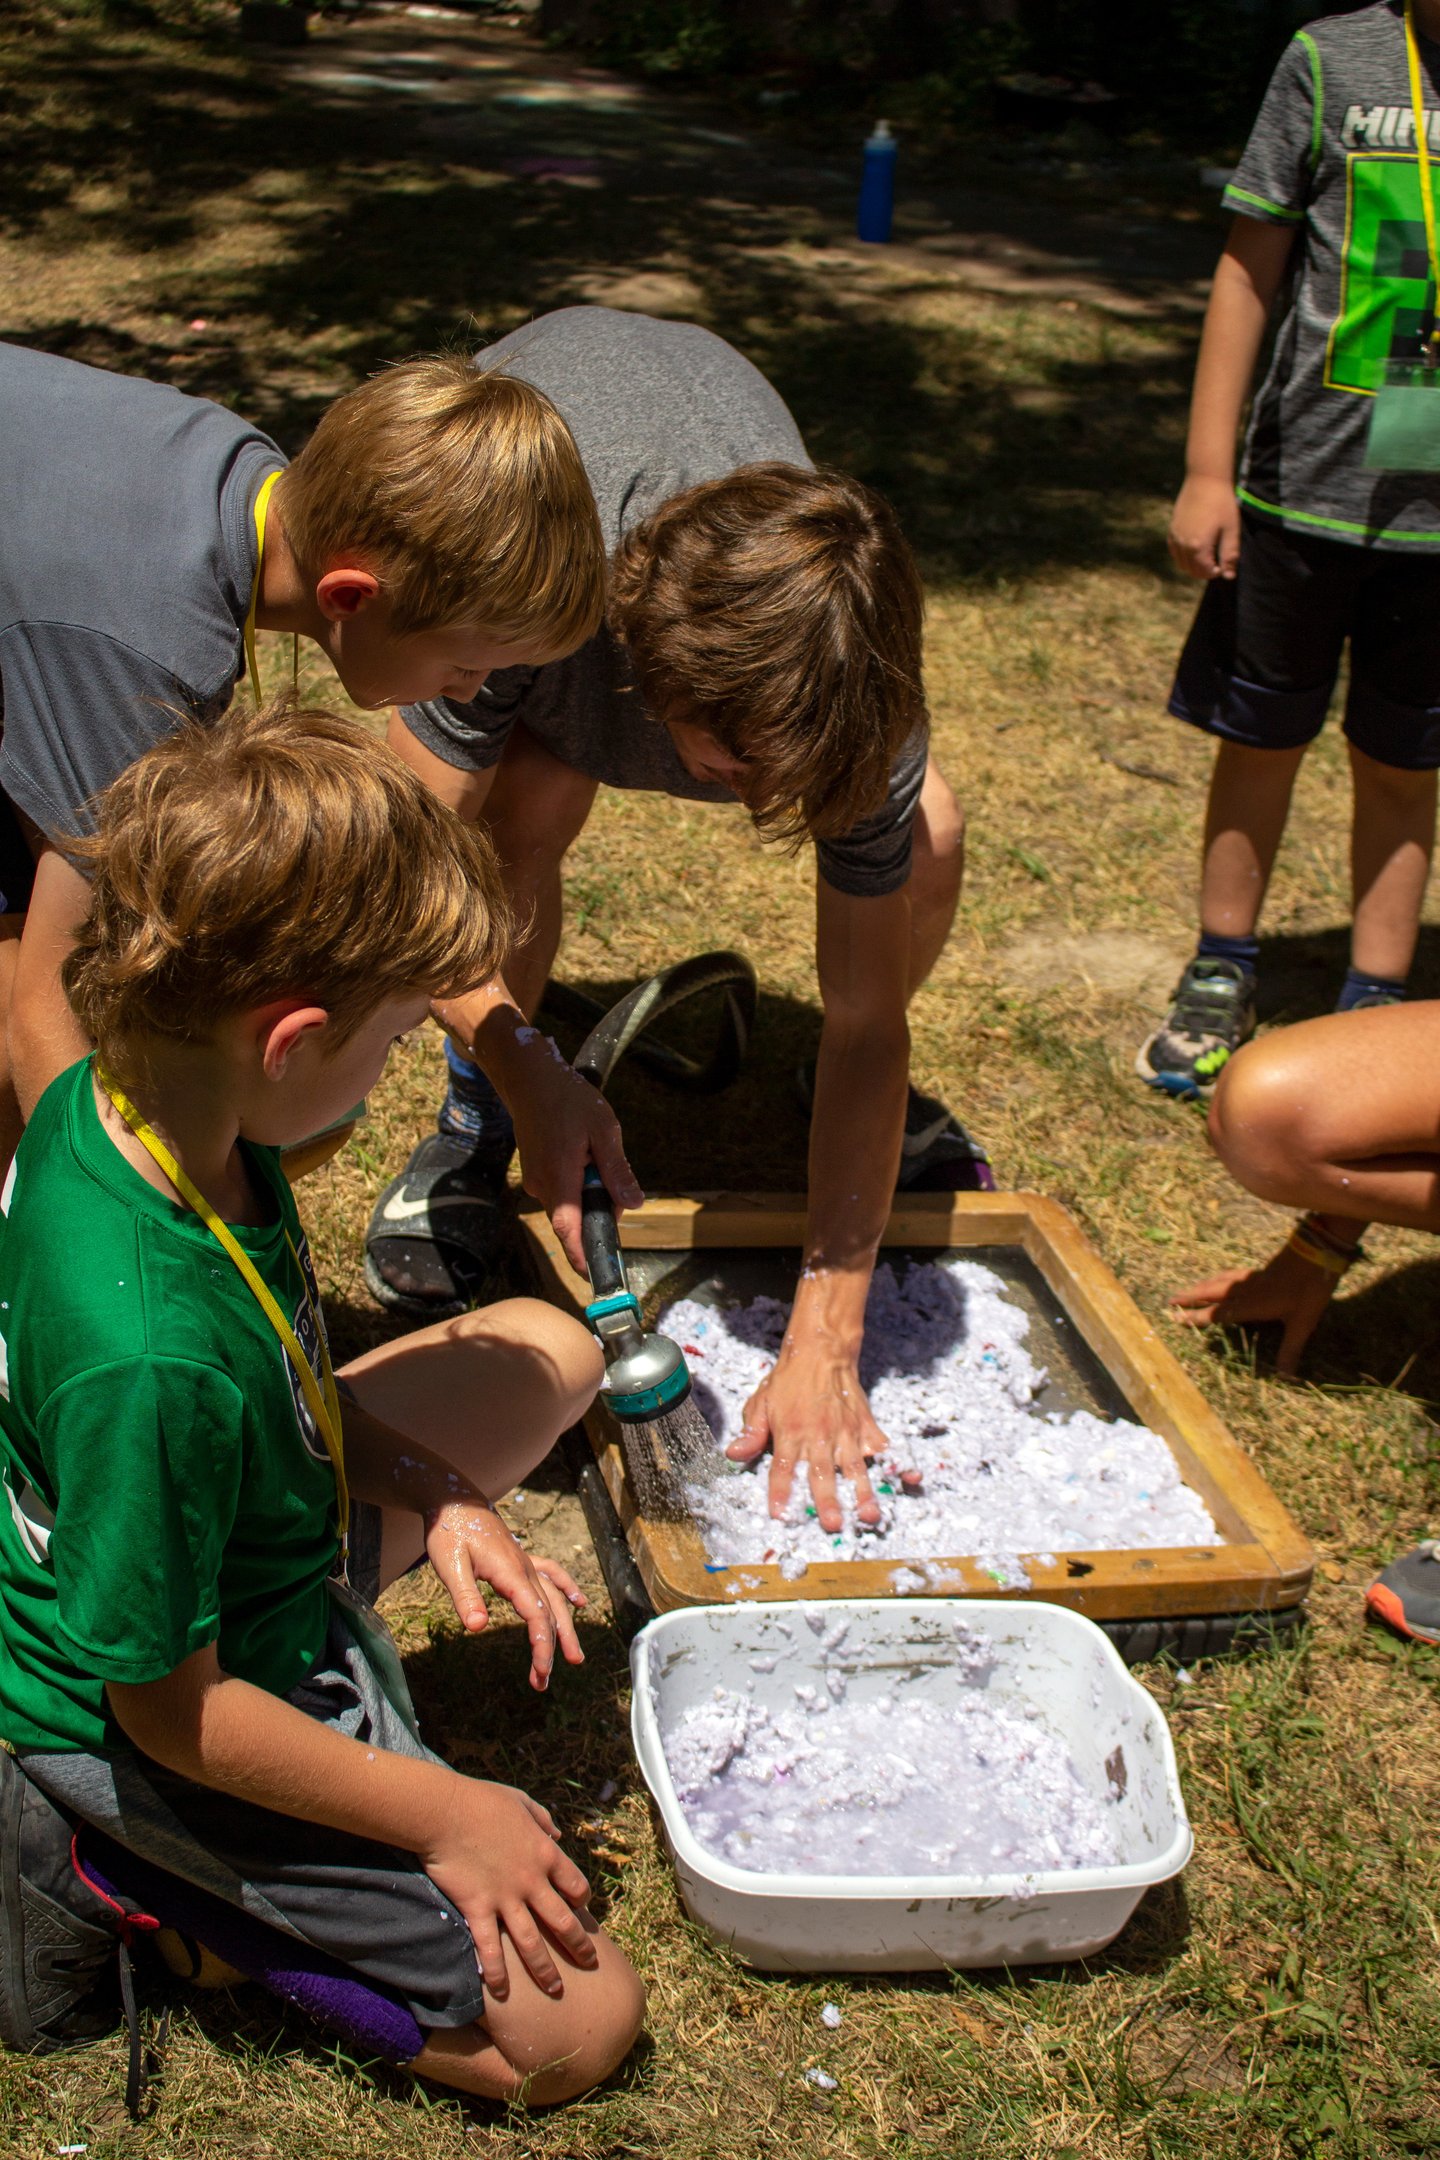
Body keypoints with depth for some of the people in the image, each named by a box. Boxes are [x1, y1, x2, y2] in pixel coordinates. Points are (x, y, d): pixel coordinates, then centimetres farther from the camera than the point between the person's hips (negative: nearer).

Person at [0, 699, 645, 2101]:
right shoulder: (150, 1360, -41)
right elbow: (171, 1708, -27)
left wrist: (428, 1489, -7)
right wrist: (443, 1815, -15)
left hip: (239, 1546, 8)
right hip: (162, 1721, -8)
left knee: (545, 1350, 18)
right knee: (577, 2022, 1)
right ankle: (120, 1867, 2)